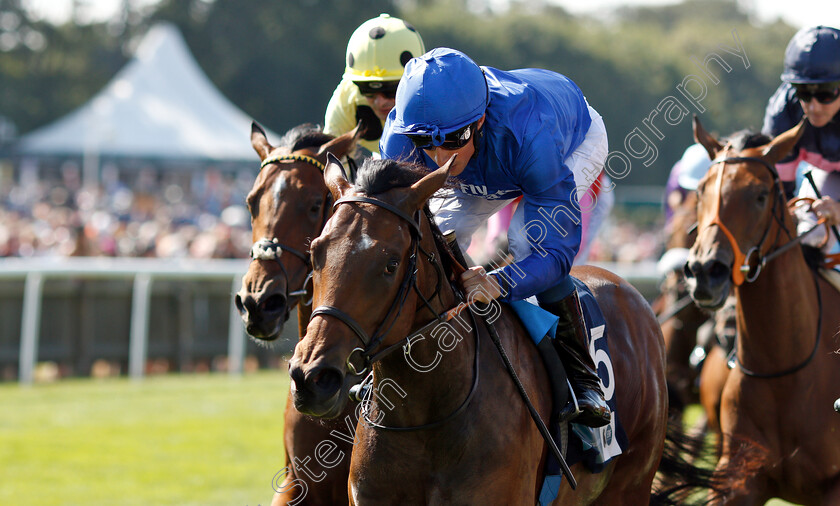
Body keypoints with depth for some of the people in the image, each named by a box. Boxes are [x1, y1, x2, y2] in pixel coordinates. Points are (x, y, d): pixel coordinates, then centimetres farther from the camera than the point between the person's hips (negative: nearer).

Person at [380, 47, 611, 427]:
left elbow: (556, 251, -46)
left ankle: (581, 379, -18)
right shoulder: (402, 136, -37)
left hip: (577, 141, -4)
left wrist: (499, 285, -65)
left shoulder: (530, 135, -49)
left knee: (529, 238, -30)